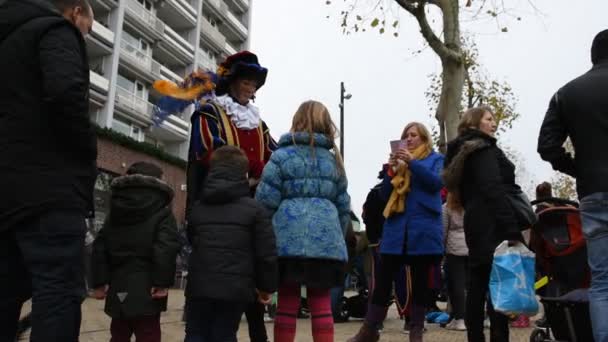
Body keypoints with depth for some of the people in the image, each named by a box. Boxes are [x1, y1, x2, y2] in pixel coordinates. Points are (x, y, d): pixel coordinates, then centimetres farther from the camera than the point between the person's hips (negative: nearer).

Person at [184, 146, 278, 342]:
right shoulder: (255, 209, -4)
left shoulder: (197, 207, 9)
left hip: (199, 285, 3)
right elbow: (266, 253, -6)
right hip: (236, 288, -2)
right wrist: (266, 286, 5)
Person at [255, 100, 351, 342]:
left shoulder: (282, 155, 2)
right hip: (326, 241, 3)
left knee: (287, 303, 6)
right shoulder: (333, 160, 14)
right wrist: (338, 236, 26)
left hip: (289, 239, -3)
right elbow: (343, 207, 15)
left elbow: (265, 201, -3)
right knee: (321, 304, 9)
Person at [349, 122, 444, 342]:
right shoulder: (399, 160, 18)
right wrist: (391, 171, -3)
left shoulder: (435, 159, 9)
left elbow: (437, 182, -11)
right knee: (383, 279, 1)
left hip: (423, 230, -3)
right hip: (396, 229, 3)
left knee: (420, 281, 5)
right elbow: (385, 195, 12)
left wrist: (413, 162, -16)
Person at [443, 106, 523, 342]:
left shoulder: (463, 152, 21)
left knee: (477, 286, 9)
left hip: (476, 225, 9)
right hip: (493, 226, -9)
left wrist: (474, 216, 20)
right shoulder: (484, 149, -8)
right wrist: (512, 229, -25)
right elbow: (494, 191, -20)